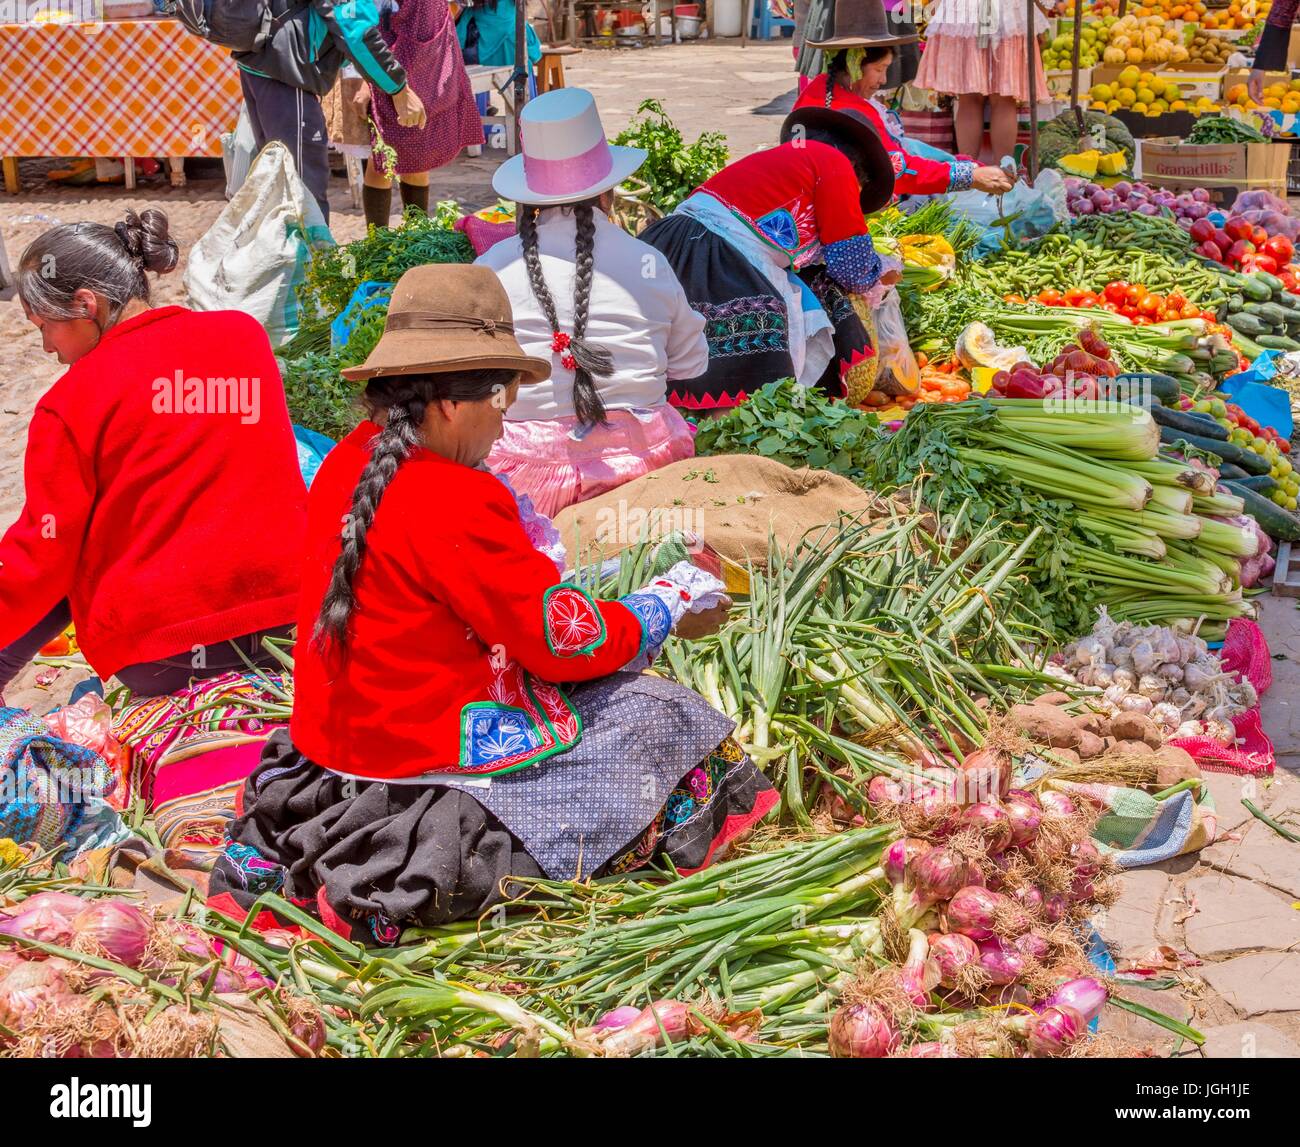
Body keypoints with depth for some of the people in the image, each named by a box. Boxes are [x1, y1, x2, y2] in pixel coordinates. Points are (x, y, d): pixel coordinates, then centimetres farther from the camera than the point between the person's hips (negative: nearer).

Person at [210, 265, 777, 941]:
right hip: (426, 753, -9)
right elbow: (567, 642, -17)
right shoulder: (456, 502, -24)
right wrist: (670, 607, -2)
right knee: (658, 713, 0)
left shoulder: (348, 462, 3)